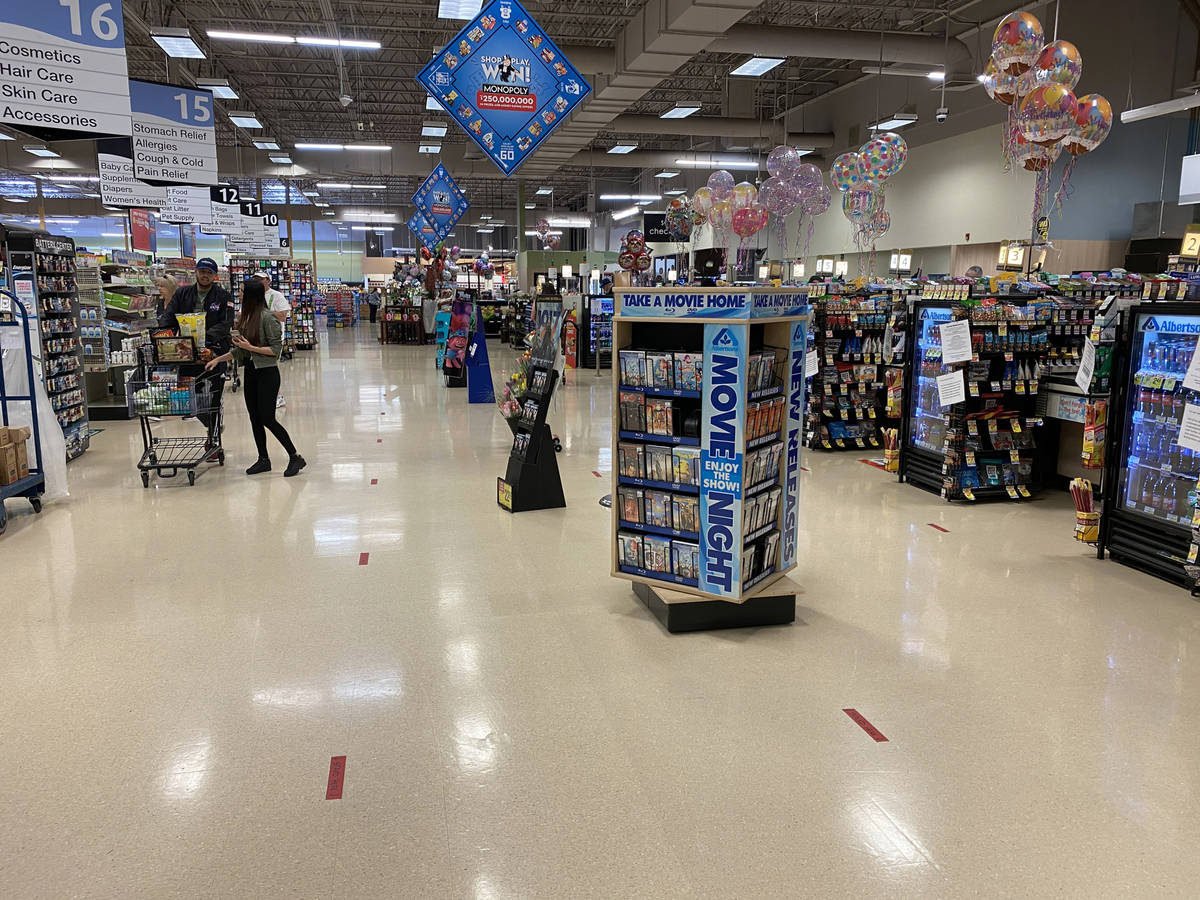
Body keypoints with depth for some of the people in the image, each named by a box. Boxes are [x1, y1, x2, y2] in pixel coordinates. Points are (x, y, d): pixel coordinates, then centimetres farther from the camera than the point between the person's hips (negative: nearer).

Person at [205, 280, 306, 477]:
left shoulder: (267, 318, -15)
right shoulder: (245, 317, 9)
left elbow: (276, 349, -16)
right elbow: (240, 350, 15)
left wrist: (251, 348, -19)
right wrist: (218, 359, 12)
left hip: (267, 373, -8)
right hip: (251, 372, 8)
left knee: (267, 419, -7)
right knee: (255, 419, 10)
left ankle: (295, 457, 3)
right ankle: (263, 459, 21)